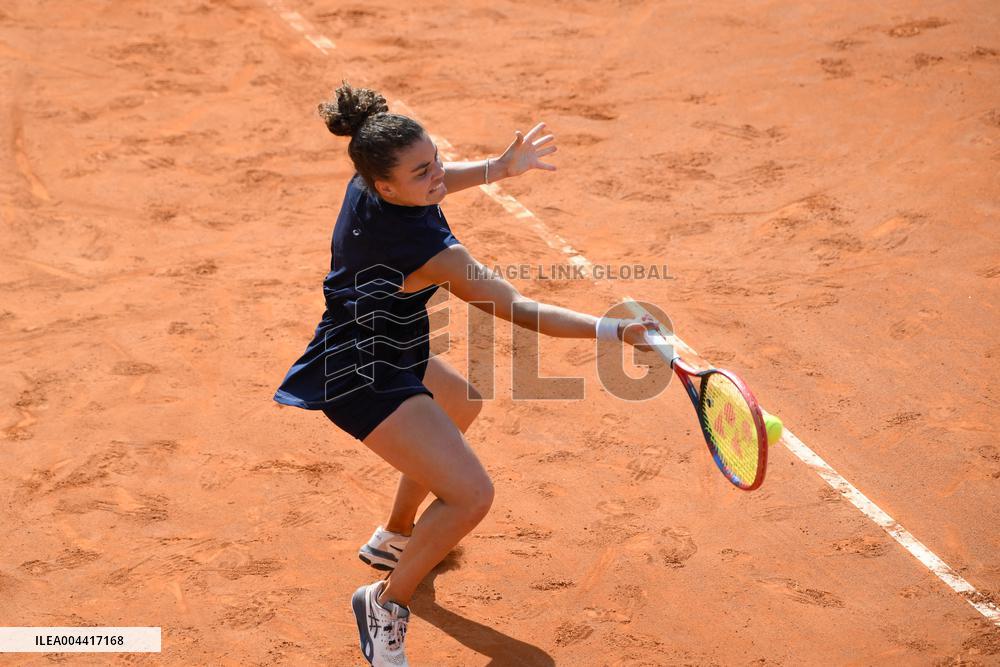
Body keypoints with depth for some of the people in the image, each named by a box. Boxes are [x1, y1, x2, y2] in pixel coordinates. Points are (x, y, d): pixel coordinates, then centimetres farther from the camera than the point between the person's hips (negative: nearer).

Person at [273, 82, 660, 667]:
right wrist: (614, 330, -32)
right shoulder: (429, 251, -34)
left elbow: (432, 186, 16)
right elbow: (516, 310, -31)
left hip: (381, 349, 10)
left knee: (463, 404, 35)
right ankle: (387, 605, 5)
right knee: (472, 495, -18)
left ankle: (395, 536, 49)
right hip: (365, 380, -10)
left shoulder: (369, 183, -9)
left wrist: (498, 167, 2)